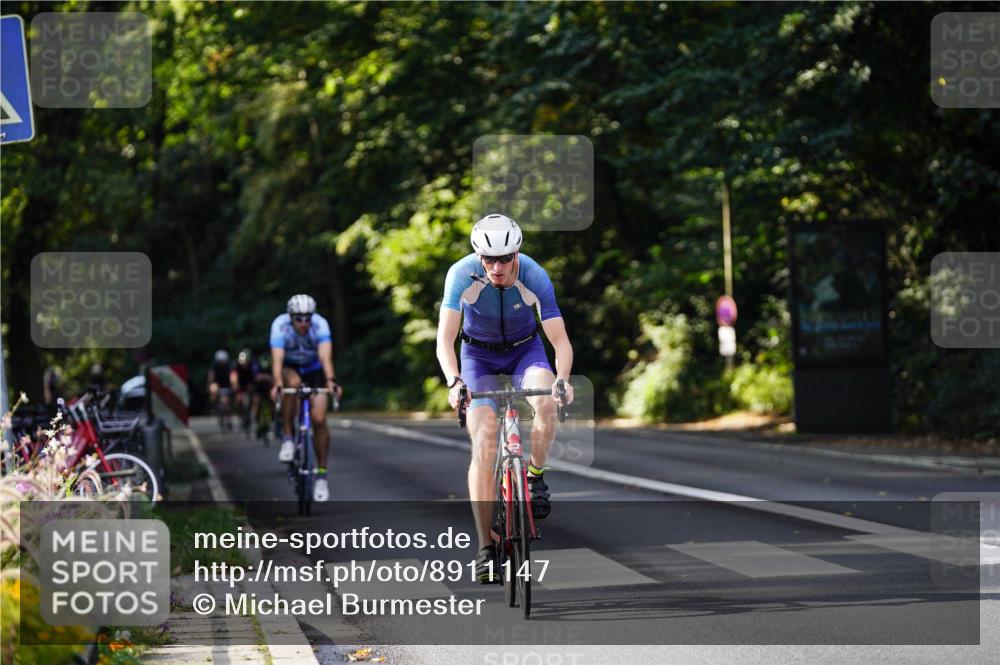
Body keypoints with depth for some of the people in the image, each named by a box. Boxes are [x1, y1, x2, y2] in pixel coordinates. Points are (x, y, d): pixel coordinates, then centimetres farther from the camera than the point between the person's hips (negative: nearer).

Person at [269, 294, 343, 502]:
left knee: (319, 419, -14)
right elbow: (277, 359, -40)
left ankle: (321, 473, -1)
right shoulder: (280, 326, -30)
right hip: (289, 368, 0)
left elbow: (325, 356, -41)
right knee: (293, 382, -37)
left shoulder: (320, 325, -29)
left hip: (314, 369, 0)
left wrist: (330, 381, -58)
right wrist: (277, 384, -57)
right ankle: (287, 438, -22)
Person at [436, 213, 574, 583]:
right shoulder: (462, 275, -27)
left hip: (525, 350, 0)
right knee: (484, 443, -17)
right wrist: (454, 381, -48)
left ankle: (535, 477, -8)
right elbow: (445, 338, -31)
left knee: (547, 401, -34)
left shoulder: (534, 278, -27)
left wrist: (562, 379, -48)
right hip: (479, 355, 0)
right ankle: (486, 548, -13)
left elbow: (561, 341, -28)